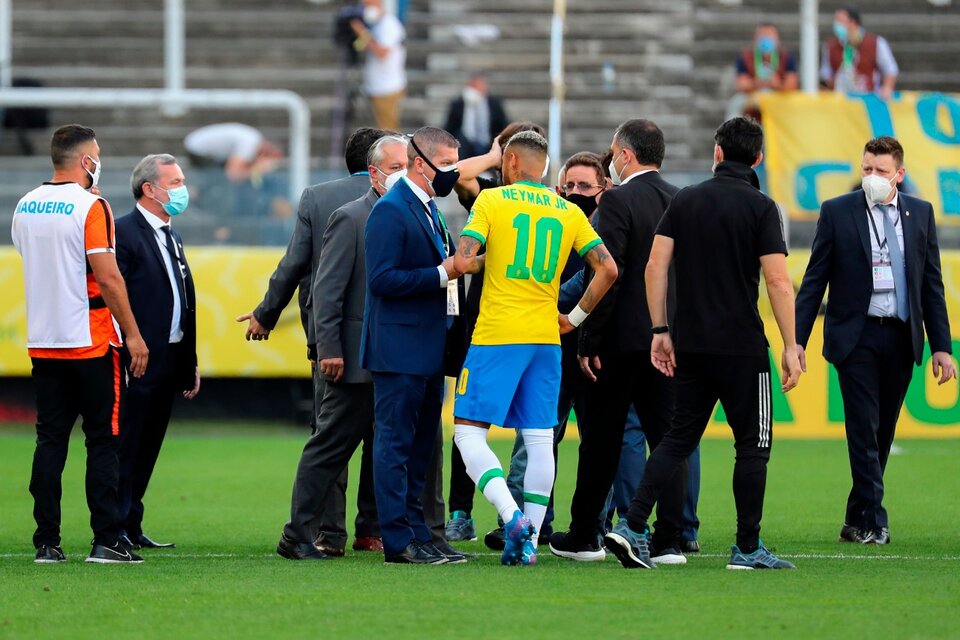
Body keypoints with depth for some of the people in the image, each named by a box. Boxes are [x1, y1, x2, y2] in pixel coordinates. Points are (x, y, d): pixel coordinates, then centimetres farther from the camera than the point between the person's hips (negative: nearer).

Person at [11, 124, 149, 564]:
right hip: (90, 343, -6)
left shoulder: (25, 207, 8)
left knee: (50, 439, 7)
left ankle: (47, 542, 4)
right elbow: (108, 277, -16)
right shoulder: (91, 207, -12)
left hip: (42, 342, 6)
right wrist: (133, 334, -12)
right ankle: (106, 541, -3)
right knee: (103, 441, 0)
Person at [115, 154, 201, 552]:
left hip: (170, 362, 9)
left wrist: (190, 362, 19)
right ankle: (117, 529, -3)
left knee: (147, 449, 11)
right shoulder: (124, 233, -9)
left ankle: (131, 528, 16)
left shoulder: (171, 237, 19)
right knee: (127, 446, -6)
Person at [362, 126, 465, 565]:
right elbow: (383, 279, -21)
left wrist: (459, 266, 10)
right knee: (395, 444, -6)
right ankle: (399, 541, -6)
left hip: (428, 349, 10)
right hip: (399, 349, -10)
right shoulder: (390, 211, -13)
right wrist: (442, 273, -21)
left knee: (421, 446, 12)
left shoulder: (428, 210, 18)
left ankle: (416, 535, 18)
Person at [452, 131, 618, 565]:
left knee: (469, 433, -2)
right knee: (540, 440, 7)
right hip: (546, 338, 5)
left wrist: (483, 261, 11)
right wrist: (575, 318, 13)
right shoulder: (569, 213, 10)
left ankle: (512, 517, -21)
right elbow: (607, 269, 5)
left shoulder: (491, 201, -2)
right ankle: (529, 539, 4)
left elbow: (462, 262, -12)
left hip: (497, 336, -4)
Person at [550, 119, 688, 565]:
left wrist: (588, 342, -13)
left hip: (621, 342, -5)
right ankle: (670, 541, -2)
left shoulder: (618, 201, -12)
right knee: (667, 437, 4)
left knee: (601, 441, 6)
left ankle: (583, 537, 15)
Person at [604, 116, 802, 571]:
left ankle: (632, 527, -2)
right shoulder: (760, 208, -7)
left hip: (691, 344, 5)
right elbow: (778, 282, -12)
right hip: (742, 346, -5)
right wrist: (790, 347, -8)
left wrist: (660, 331, 8)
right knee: (752, 443, 5)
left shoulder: (685, 201, 7)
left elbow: (655, 265, 2)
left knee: (679, 436, 10)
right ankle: (747, 548, 6)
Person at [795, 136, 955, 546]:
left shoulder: (920, 214, 8)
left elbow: (931, 283, 10)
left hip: (901, 338, 3)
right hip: (856, 337, -3)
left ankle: (857, 522, 16)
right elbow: (815, 280, 1)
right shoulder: (837, 212, 0)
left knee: (882, 434, 7)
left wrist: (941, 345, 5)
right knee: (864, 431, -8)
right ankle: (874, 522, -8)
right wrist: (796, 339, -6)